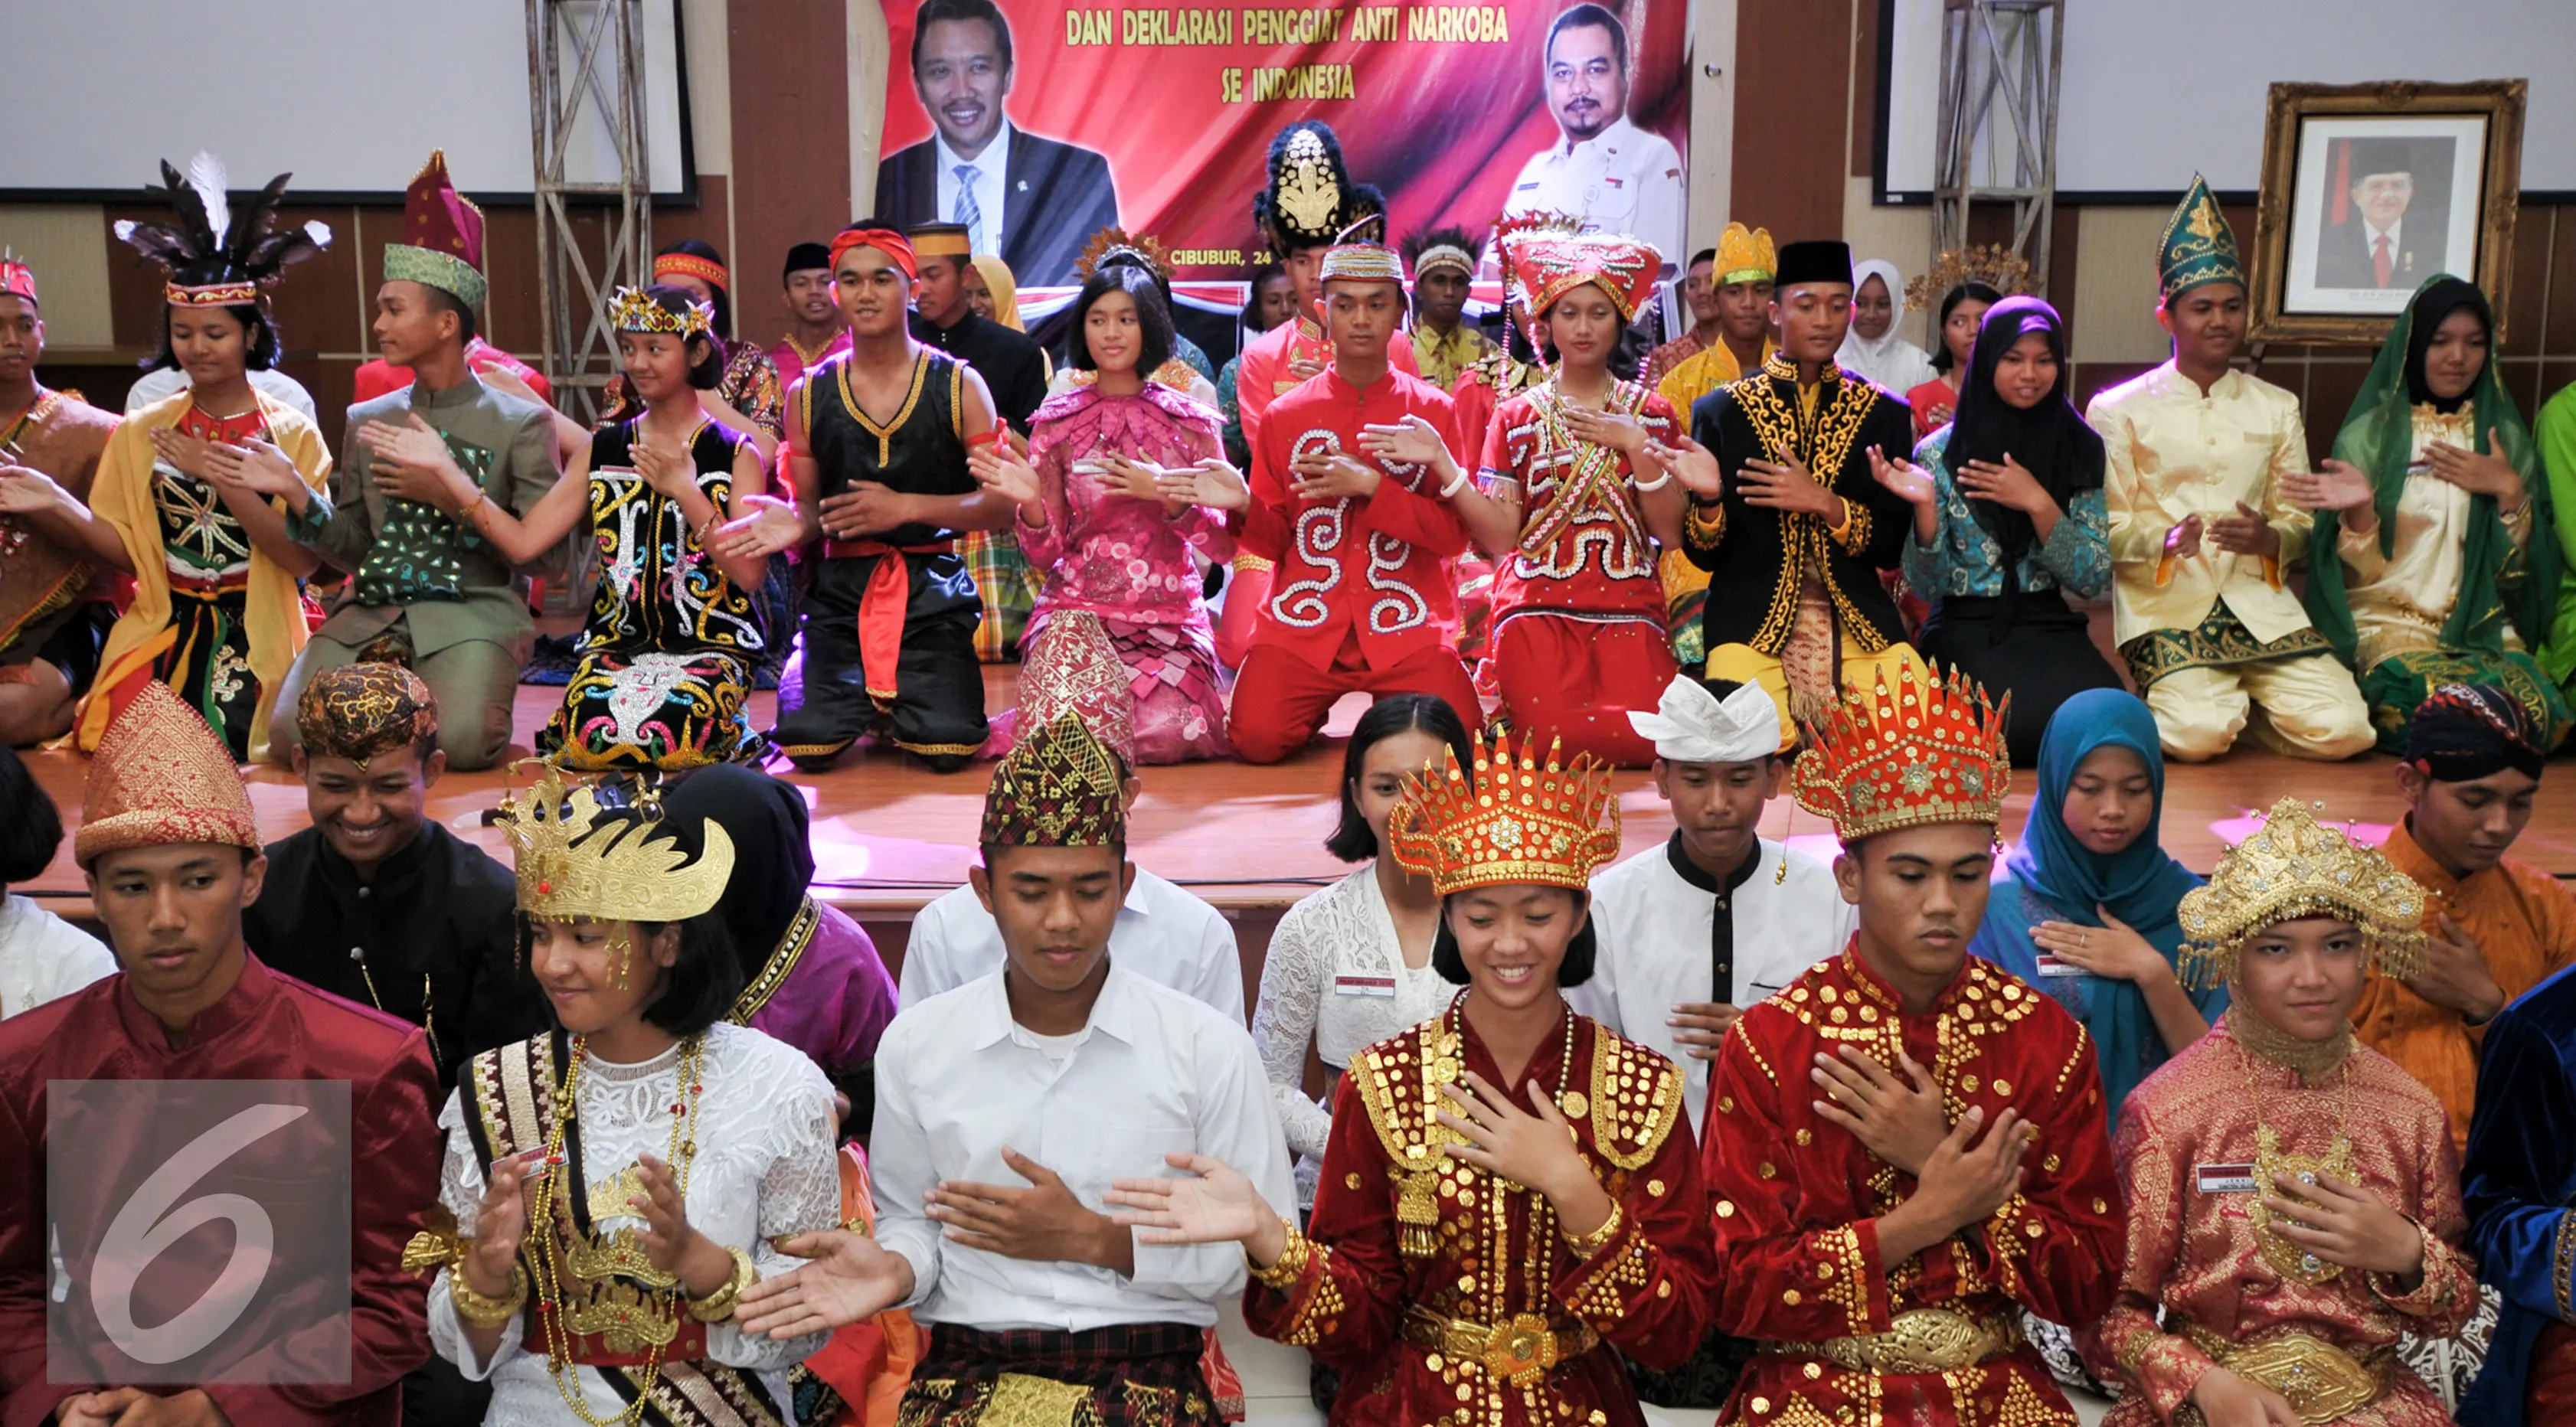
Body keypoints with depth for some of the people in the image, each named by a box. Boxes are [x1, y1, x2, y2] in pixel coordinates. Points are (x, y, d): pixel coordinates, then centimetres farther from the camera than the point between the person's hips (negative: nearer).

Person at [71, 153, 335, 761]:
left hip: (254, 637, -2)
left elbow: (307, 558, -11)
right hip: (160, 632, 2)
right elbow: (125, 546, 1)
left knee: (229, 753, -22)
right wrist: (53, 504, -15)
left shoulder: (291, 432, -1)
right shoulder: (141, 432, 7)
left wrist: (224, 480, -17)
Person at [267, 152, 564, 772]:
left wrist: (447, 492, -12)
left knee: (462, 743, -31)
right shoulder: (367, 420, 16)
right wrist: (300, 498, -3)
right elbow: (353, 547, 15)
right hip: (371, 610, 4)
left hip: (474, 611, -3)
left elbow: (539, 550, -5)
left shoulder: (522, 422, 1)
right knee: (291, 735, -21)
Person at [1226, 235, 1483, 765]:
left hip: (1406, 626, -1)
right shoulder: (1284, 415, 10)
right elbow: (1274, 540, 11)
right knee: (1257, 738, -22)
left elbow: (1455, 535, -2)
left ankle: (1389, 707, 12)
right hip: (1302, 623, 1)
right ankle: (1320, 703, 13)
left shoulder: (1432, 411, 6)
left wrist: (1370, 486, -13)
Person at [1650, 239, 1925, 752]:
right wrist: (1708, 498, -16)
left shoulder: (1883, 414, 11)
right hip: (1751, 622, -2)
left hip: (1861, 625, 2)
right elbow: (1706, 556, 5)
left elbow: (1892, 550, 6)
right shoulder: (1720, 412, 7)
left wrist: (1823, 503, -11)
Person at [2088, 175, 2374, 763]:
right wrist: (2164, 542, -23)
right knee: (2198, 736, -28)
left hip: (2258, 599, 4)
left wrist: (2267, 538, -12)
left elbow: (2299, 524, 12)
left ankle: (2241, 702, 14)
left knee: (2342, 731, -16)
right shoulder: (2118, 410, 4)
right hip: (2166, 604, -3)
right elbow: (2107, 526, -2)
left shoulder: (2277, 408, 16)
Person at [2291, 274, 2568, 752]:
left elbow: (2525, 567, 10)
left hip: (2486, 628, 3)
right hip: (2388, 623, -3)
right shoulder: (2370, 433, 5)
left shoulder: (2505, 436, 14)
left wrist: (2510, 491, -5)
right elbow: (2358, 574, 0)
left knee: (2540, 710, -28)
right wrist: (2361, 511, -20)